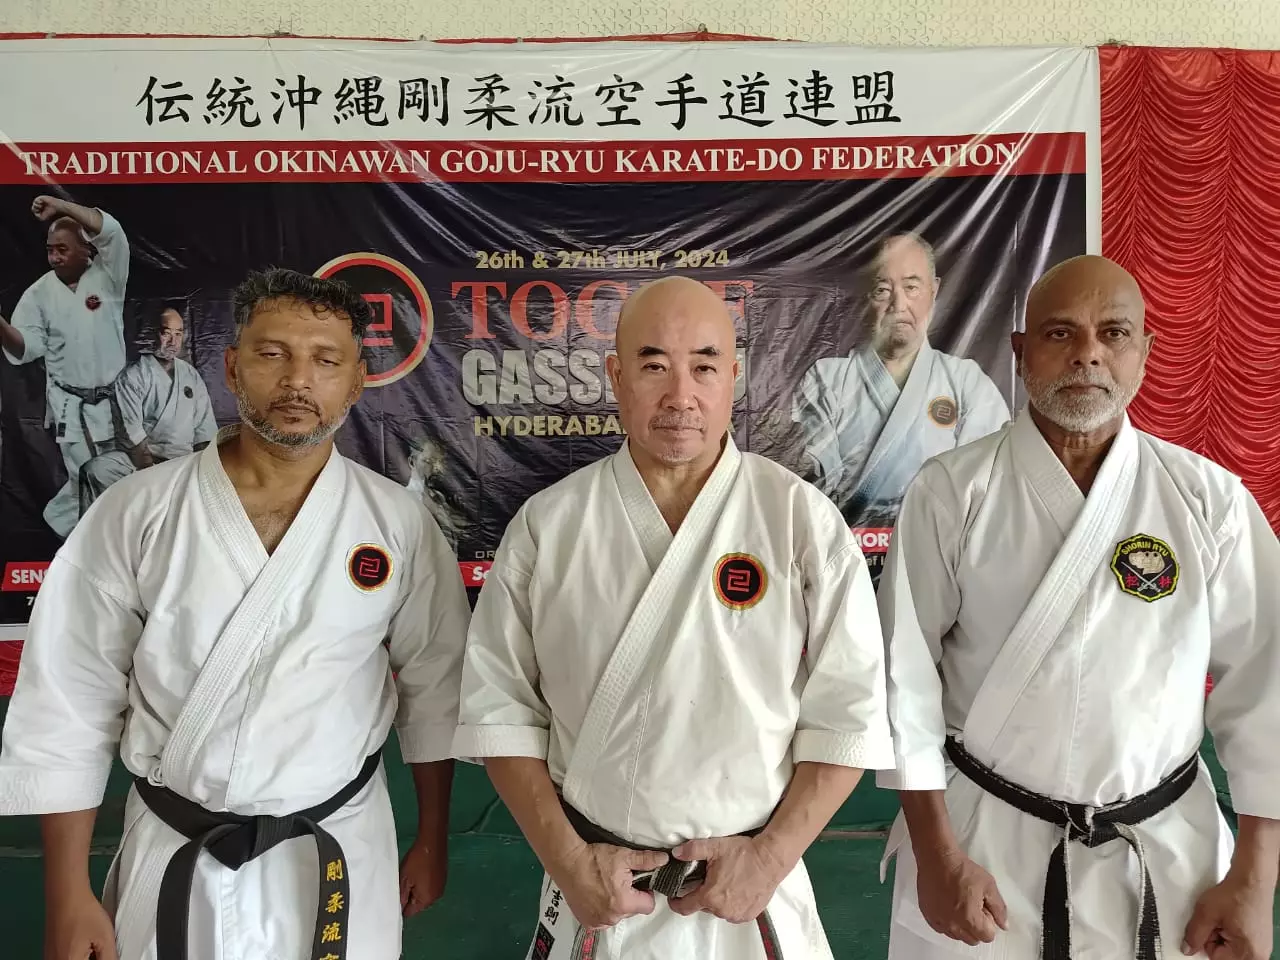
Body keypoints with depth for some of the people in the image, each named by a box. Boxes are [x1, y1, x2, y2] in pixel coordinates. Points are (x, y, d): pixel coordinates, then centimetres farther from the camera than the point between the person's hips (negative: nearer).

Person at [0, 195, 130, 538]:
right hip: (71, 404, -1)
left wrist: (60, 205, -24)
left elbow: (111, 231, -24)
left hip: (114, 397, 1)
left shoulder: (106, 275, -5)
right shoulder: (39, 293, -1)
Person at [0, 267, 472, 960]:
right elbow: (69, 709, -4)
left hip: (340, 856, 1)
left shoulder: (398, 524, -8)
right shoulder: (135, 513, -9)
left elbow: (434, 692, 1)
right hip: (171, 855, 0)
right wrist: (68, 900, -2)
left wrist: (431, 843, 7)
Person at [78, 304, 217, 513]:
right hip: (138, 455, -2)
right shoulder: (132, 376, 0)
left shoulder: (192, 376, 14)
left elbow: (205, 428, 9)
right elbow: (133, 432, -10)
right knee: (95, 471, -30)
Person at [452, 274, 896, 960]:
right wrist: (568, 861, -7)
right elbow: (500, 705, -2)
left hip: (754, 894, 0)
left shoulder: (804, 520, -10)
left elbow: (849, 713, -6)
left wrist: (771, 857, -11)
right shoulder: (546, 524, -7)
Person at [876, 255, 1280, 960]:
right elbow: (906, 670, -9)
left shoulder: (1209, 499, -6)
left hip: (1166, 847, 2)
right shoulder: (951, 493, -11)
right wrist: (936, 854, -8)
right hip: (982, 840, -1)